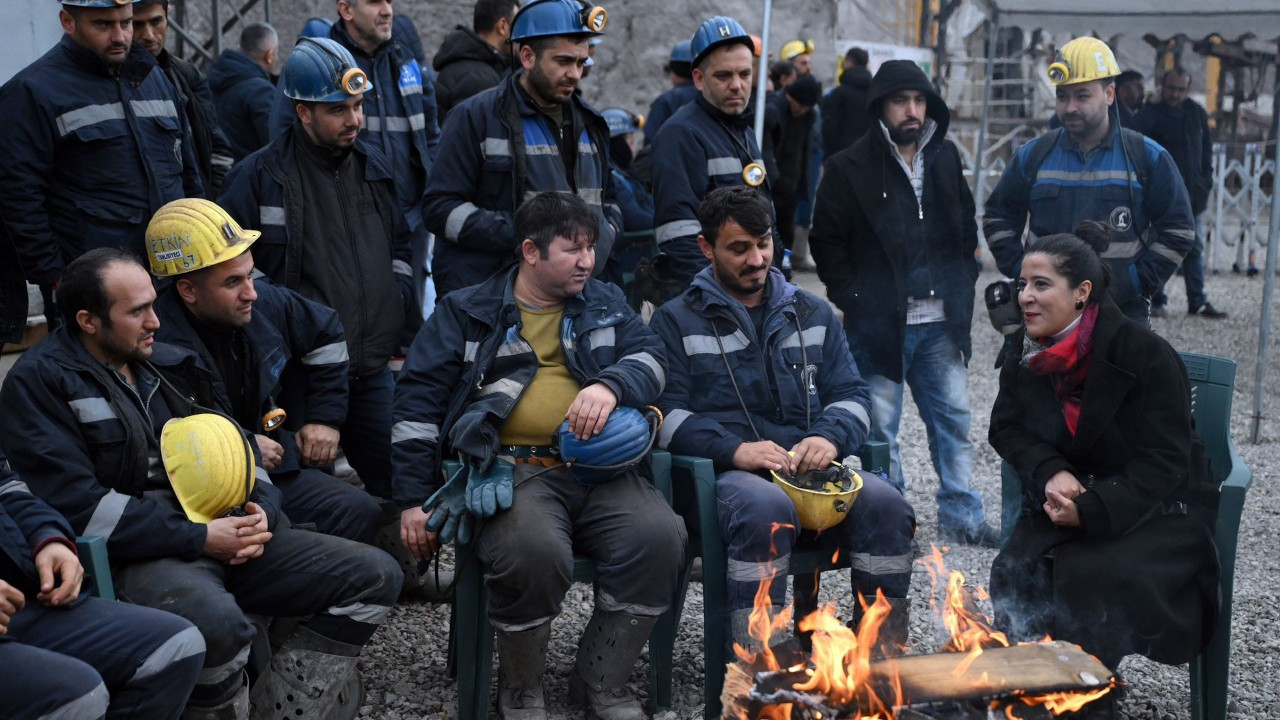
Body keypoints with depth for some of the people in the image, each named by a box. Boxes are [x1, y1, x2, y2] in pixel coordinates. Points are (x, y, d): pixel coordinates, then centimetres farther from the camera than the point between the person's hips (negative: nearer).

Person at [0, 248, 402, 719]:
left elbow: (237, 446, 21)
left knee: (376, 577, -4)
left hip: (222, 533, 7)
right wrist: (199, 538, -17)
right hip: (133, 555, -7)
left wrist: (262, 510, -2)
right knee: (219, 623, -40)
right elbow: (76, 506, -15)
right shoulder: (40, 381, -4)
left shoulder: (168, 362, 17)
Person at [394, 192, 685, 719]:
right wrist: (414, 499, 0)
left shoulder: (605, 304, 21)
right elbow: (418, 399, 7)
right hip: (509, 469, -3)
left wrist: (611, 385, -16)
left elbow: (651, 358, 9)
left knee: (660, 536, -25)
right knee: (533, 552, -35)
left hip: (598, 468, 4)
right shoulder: (466, 313, 11)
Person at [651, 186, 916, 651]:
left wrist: (830, 437, -8)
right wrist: (734, 450, -18)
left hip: (812, 469, 4)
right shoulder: (677, 321, 10)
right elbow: (668, 412, -2)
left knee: (885, 504, -26)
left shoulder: (812, 313, 22)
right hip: (726, 472, -3)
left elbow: (851, 394, 16)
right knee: (766, 508, -38)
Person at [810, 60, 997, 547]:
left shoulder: (946, 158, 11)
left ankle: (960, 517, 21)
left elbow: (967, 229, 20)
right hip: (879, 324, -5)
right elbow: (827, 242, -4)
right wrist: (853, 301, -10)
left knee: (953, 419, 10)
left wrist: (962, 289, 10)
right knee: (880, 428, 3)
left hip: (940, 323, 5)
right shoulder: (851, 168, -5)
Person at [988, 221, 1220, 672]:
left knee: (1097, 578, -32)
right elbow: (1006, 429, 6)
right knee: (1019, 571, -24)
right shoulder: (1025, 352, 2)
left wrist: (1091, 510, -29)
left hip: (1155, 511, -4)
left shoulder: (1146, 354, -16)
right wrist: (1051, 473, -16)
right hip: (1067, 501, 5)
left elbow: (1163, 462, -17)